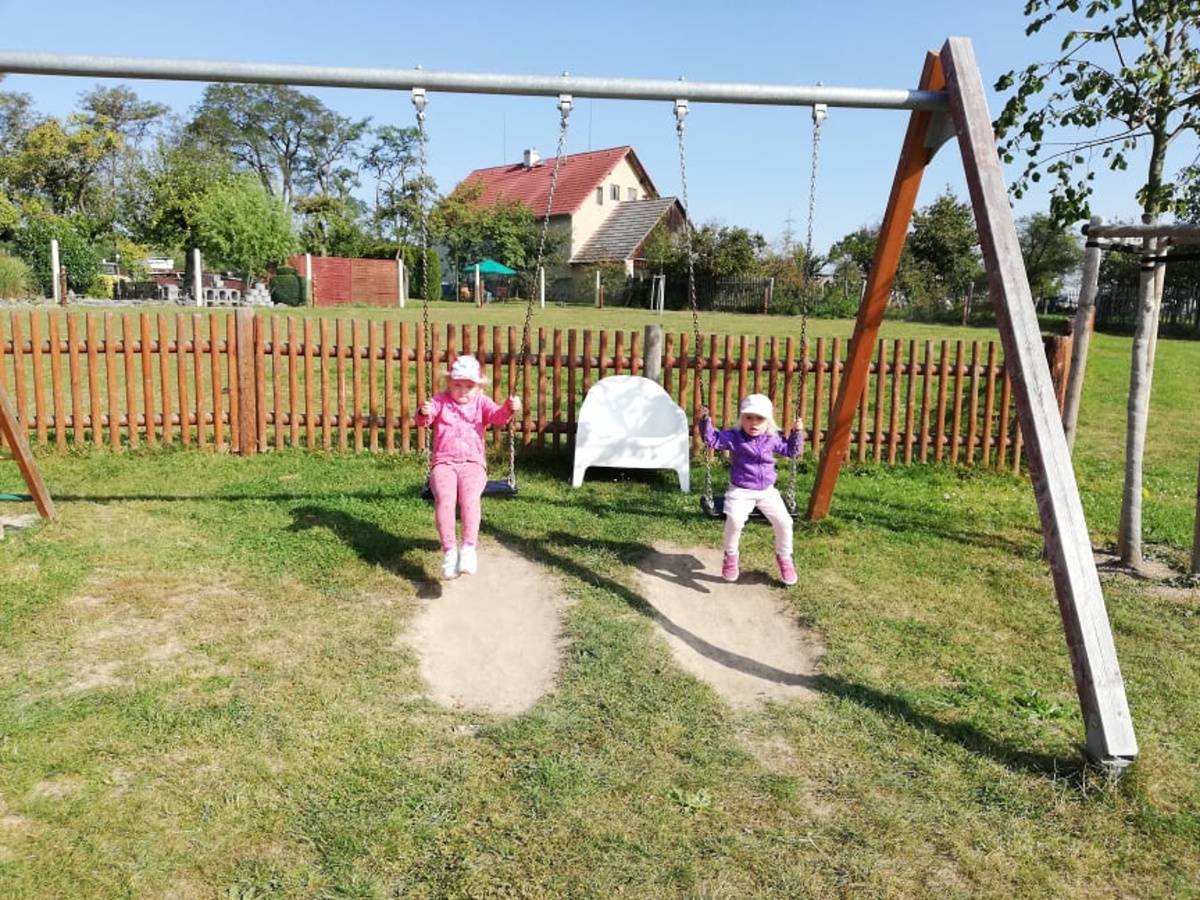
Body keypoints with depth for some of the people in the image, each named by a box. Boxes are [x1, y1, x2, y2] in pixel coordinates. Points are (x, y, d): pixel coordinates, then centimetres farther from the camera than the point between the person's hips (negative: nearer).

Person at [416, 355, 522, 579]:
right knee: (444, 498, -28)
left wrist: (509, 409, -28)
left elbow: (497, 415, -4)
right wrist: (424, 413, -30)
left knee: (470, 497, -30)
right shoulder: (441, 401, 12)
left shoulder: (481, 402, 14)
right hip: (443, 462, 0)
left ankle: (469, 548, -31)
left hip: (473, 463, 0)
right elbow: (424, 420, -5)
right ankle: (449, 550, -27)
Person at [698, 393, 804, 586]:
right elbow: (712, 439, -13)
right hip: (740, 492, -4)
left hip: (767, 491, 4)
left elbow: (791, 451, 17)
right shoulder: (734, 438, -6)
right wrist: (705, 420, -25)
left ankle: (784, 557, 20)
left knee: (784, 521, -9)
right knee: (734, 520, -29)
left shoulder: (772, 440, 5)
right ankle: (730, 556, 0)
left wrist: (797, 433, 3)